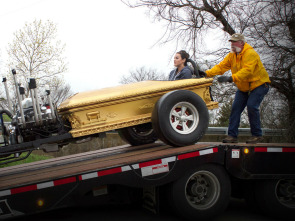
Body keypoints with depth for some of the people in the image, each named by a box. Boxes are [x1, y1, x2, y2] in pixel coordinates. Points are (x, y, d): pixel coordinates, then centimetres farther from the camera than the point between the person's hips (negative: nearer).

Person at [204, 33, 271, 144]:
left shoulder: (250, 54, -23)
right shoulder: (232, 55, 2)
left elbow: (247, 71, -36)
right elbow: (221, 66, -4)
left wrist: (231, 78, -48)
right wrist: (207, 73, -20)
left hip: (259, 84, -7)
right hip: (243, 88, 7)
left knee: (251, 105, -22)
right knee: (236, 108, -3)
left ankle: (257, 135, -8)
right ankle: (232, 135, 1)